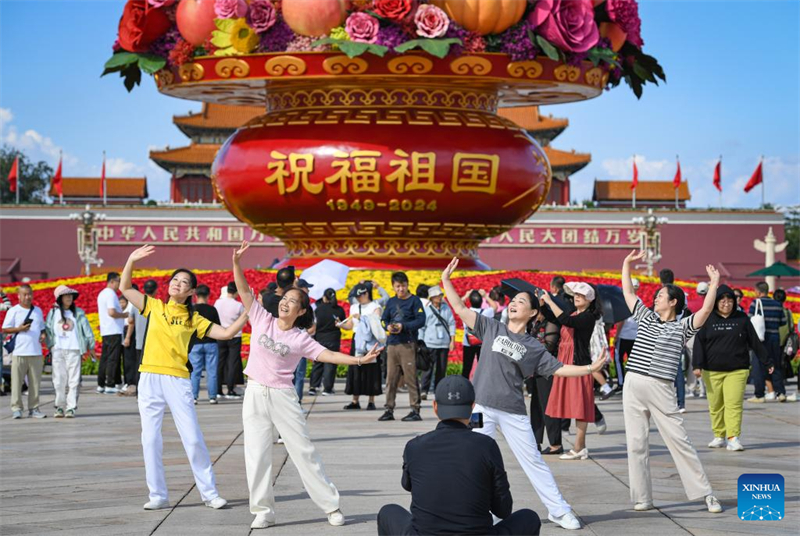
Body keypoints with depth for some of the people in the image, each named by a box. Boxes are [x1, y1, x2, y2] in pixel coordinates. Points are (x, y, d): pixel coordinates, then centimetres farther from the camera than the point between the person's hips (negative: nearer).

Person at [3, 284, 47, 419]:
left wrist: (43, 335, 2)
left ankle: (33, 409, 11)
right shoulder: (13, 311, 2)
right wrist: (19, 329, -15)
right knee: (17, 382, -4)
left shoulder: (38, 310, 16)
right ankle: (16, 409, 0)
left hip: (36, 352, 4)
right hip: (19, 352, -4)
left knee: (35, 382, 5)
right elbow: (5, 329, 0)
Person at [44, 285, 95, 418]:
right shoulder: (53, 313, 9)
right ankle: (60, 407, 8)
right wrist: (50, 345, -1)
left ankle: (71, 407, -2)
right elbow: (48, 330, 9)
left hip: (74, 350, -1)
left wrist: (91, 347, 5)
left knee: (73, 380, -5)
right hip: (58, 351, 1)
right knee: (59, 379, 0)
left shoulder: (78, 313, 7)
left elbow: (86, 329, 7)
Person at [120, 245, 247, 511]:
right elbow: (125, 288, 9)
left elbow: (226, 333, 4)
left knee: (193, 438, -3)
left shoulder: (193, 319, 7)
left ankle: (210, 493, 7)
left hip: (177, 381, -1)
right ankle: (158, 496, 10)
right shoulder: (154, 307, 11)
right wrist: (131, 260, -4)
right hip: (149, 380, 2)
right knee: (150, 440, 2)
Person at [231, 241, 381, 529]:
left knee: (304, 451, 3)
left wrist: (359, 360, -17)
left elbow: (327, 355, -6)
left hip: (282, 397, -1)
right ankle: (263, 512, 9)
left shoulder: (300, 339, -2)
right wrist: (236, 262, -14)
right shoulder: (262, 320, 2)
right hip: (255, 394, 2)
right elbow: (244, 291, -2)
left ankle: (331, 505, 11)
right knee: (256, 455, 1)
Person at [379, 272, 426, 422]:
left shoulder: (414, 300, -1)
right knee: (391, 379, 7)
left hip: (408, 344, -5)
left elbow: (421, 320, -8)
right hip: (392, 344, 5)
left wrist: (403, 326, -17)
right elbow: (384, 319, 17)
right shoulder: (391, 302, 15)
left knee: (411, 378, -6)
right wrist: (388, 326, -5)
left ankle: (415, 410, -4)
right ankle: (389, 410, 12)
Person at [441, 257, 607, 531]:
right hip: (482, 407, 1)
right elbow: (461, 310, 3)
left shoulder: (533, 347, 5)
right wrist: (446, 281, -3)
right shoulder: (491, 328, 6)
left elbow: (558, 368, 7)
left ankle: (559, 511, 11)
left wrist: (589, 369, -1)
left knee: (533, 461, 3)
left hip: (513, 413, 0)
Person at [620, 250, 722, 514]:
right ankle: (642, 498, 8)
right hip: (634, 386, 4)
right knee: (636, 443, 3)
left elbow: (706, 310, -12)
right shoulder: (646, 317, 15)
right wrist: (627, 264, 21)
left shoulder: (682, 327, 2)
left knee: (679, 441, -4)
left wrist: (714, 284, -16)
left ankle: (705, 493, 2)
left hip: (661, 390, -4)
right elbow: (627, 292, 21)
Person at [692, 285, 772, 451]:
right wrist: (697, 365, -9)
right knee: (715, 405, 5)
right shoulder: (708, 319, 5)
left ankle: (733, 438, -12)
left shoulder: (742, 319, 7)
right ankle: (719, 437, 17)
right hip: (712, 371, 1)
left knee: (734, 404, -11)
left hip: (737, 370, -1)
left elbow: (755, 342, 12)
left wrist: (767, 362, 14)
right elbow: (699, 342, 1)